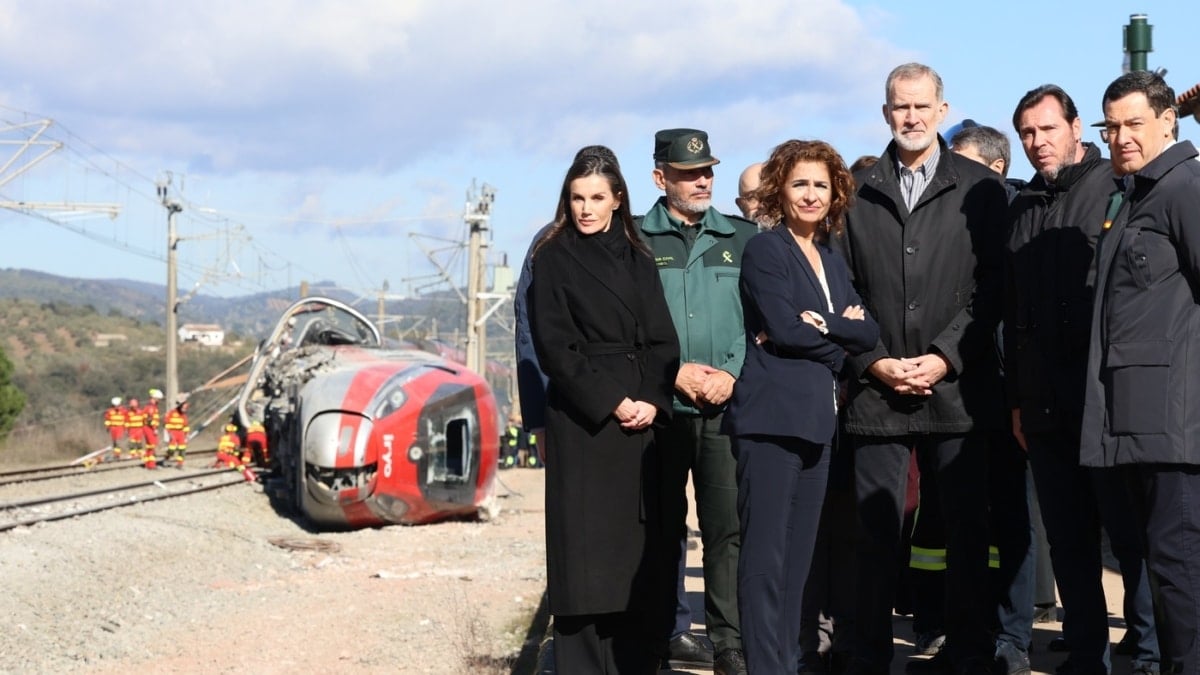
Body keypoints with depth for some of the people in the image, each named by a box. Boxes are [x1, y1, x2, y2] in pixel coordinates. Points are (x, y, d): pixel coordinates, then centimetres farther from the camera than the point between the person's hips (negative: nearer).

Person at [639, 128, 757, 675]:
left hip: (726, 404, 1)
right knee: (663, 527, 7)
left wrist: (733, 373, -7)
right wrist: (672, 372, -9)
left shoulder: (743, 240, 12)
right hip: (660, 405, 0)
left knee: (727, 525, -6)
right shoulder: (634, 242, 5)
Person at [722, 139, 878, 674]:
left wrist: (819, 327, -10)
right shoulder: (765, 250, -2)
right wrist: (841, 336, -2)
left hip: (817, 421, 7)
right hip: (771, 418, -7)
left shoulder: (832, 260, 19)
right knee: (765, 554, -8)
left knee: (798, 554, 9)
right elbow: (784, 327, -15)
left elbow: (867, 333, 7)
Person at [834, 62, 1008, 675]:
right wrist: (873, 361, -5)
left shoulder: (979, 190, 5)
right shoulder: (857, 193, 10)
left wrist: (945, 358, -10)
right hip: (876, 389, 1)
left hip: (958, 387, -1)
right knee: (876, 529, 3)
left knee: (966, 529, 3)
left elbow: (990, 287, -1)